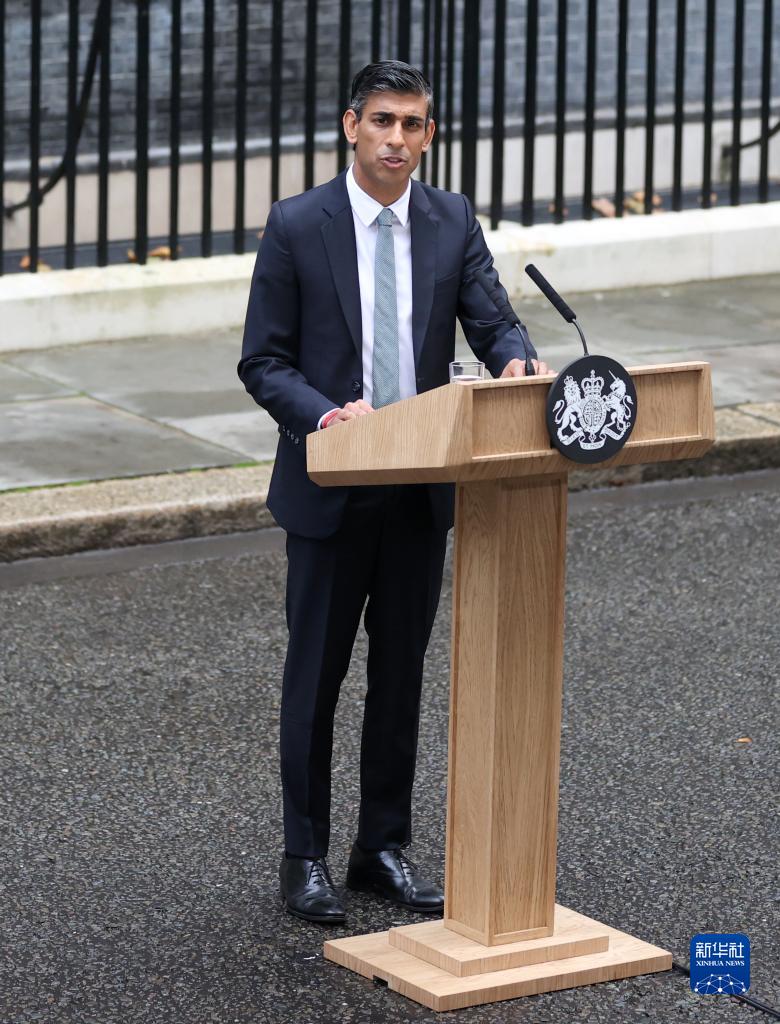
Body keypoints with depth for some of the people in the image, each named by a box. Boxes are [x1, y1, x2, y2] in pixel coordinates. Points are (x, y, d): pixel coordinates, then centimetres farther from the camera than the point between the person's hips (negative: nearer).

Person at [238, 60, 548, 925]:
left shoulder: (454, 223, 3)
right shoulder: (297, 226, -7)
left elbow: (491, 320, -3)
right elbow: (263, 362, -6)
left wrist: (512, 360, -26)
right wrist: (325, 415, -22)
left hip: (422, 487, 3)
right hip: (330, 487, -3)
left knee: (401, 673, 11)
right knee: (316, 674, 4)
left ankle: (385, 848, 22)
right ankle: (305, 856, 14)